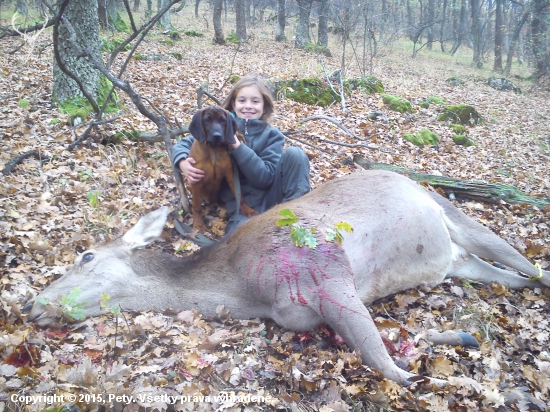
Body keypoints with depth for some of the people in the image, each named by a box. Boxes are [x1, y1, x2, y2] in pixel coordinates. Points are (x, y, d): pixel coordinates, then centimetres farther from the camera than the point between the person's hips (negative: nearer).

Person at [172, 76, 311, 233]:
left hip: (271, 195, 2)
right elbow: (183, 144, 9)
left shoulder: (271, 135, 3)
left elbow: (265, 177, -11)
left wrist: (237, 146, -19)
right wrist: (183, 162, -14)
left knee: (294, 153, -21)